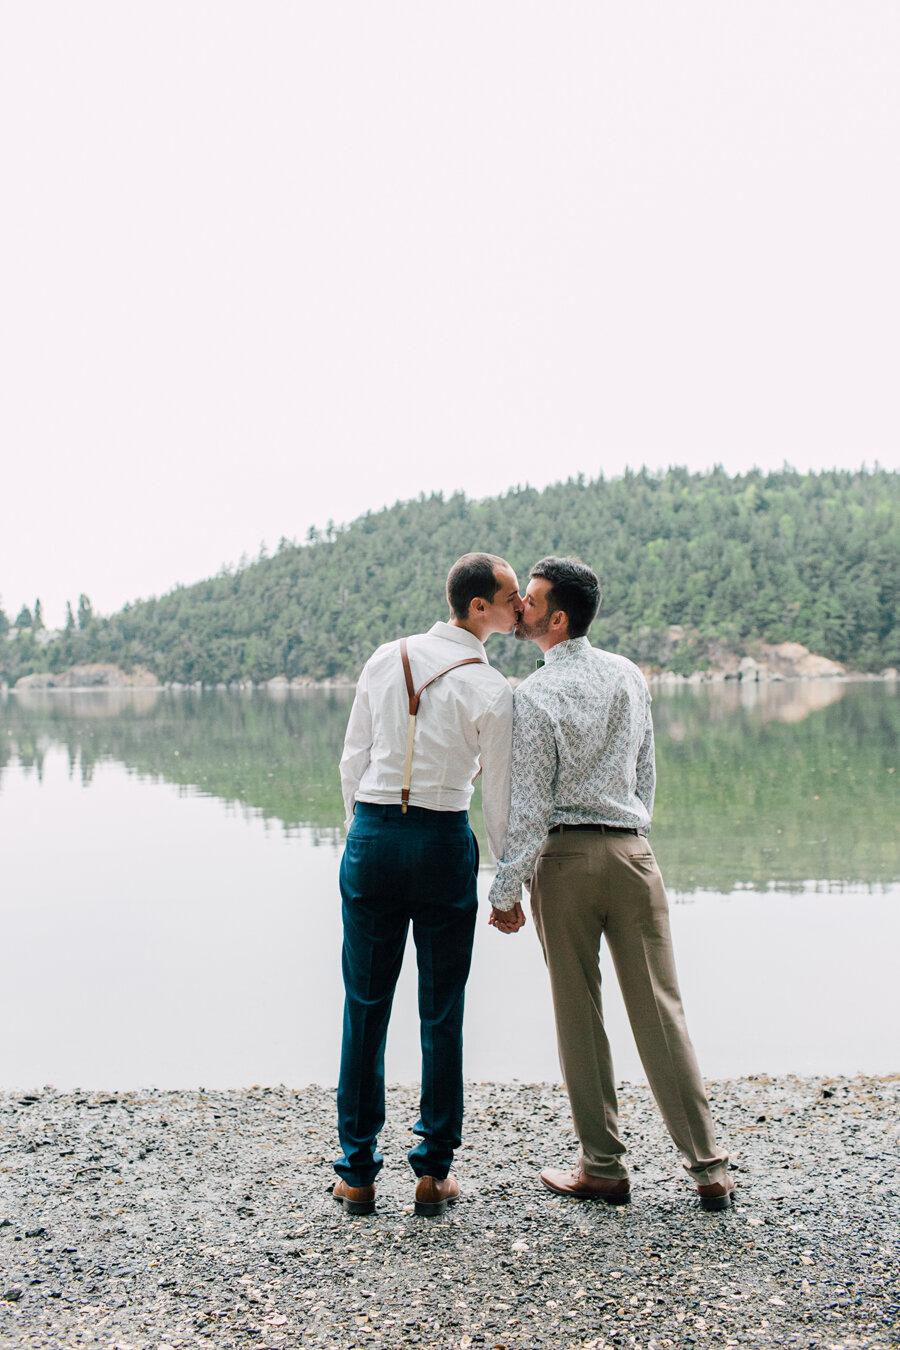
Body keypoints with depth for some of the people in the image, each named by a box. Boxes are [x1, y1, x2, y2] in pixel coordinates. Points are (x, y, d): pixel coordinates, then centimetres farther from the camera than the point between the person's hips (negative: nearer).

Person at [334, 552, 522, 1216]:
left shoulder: (386, 658, 4)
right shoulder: (491, 690, -8)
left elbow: (352, 759, 8)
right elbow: (497, 798, -3)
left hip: (372, 834, 3)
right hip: (444, 843, -3)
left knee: (366, 1006, 11)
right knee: (441, 1012, 10)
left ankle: (358, 1173, 20)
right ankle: (434, 1173, 20)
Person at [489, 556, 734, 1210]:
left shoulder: (535, 696, -11)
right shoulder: (629, 675, 6)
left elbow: (529, 807, -12)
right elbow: (647, 774, 13)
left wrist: (506, 890, -5)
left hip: (564, 857, -4)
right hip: (633, 850, 4)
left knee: (579, 1015, 7)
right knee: (659, 1009, 8)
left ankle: (604, 1169, 17)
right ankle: (709, 1167, 12)